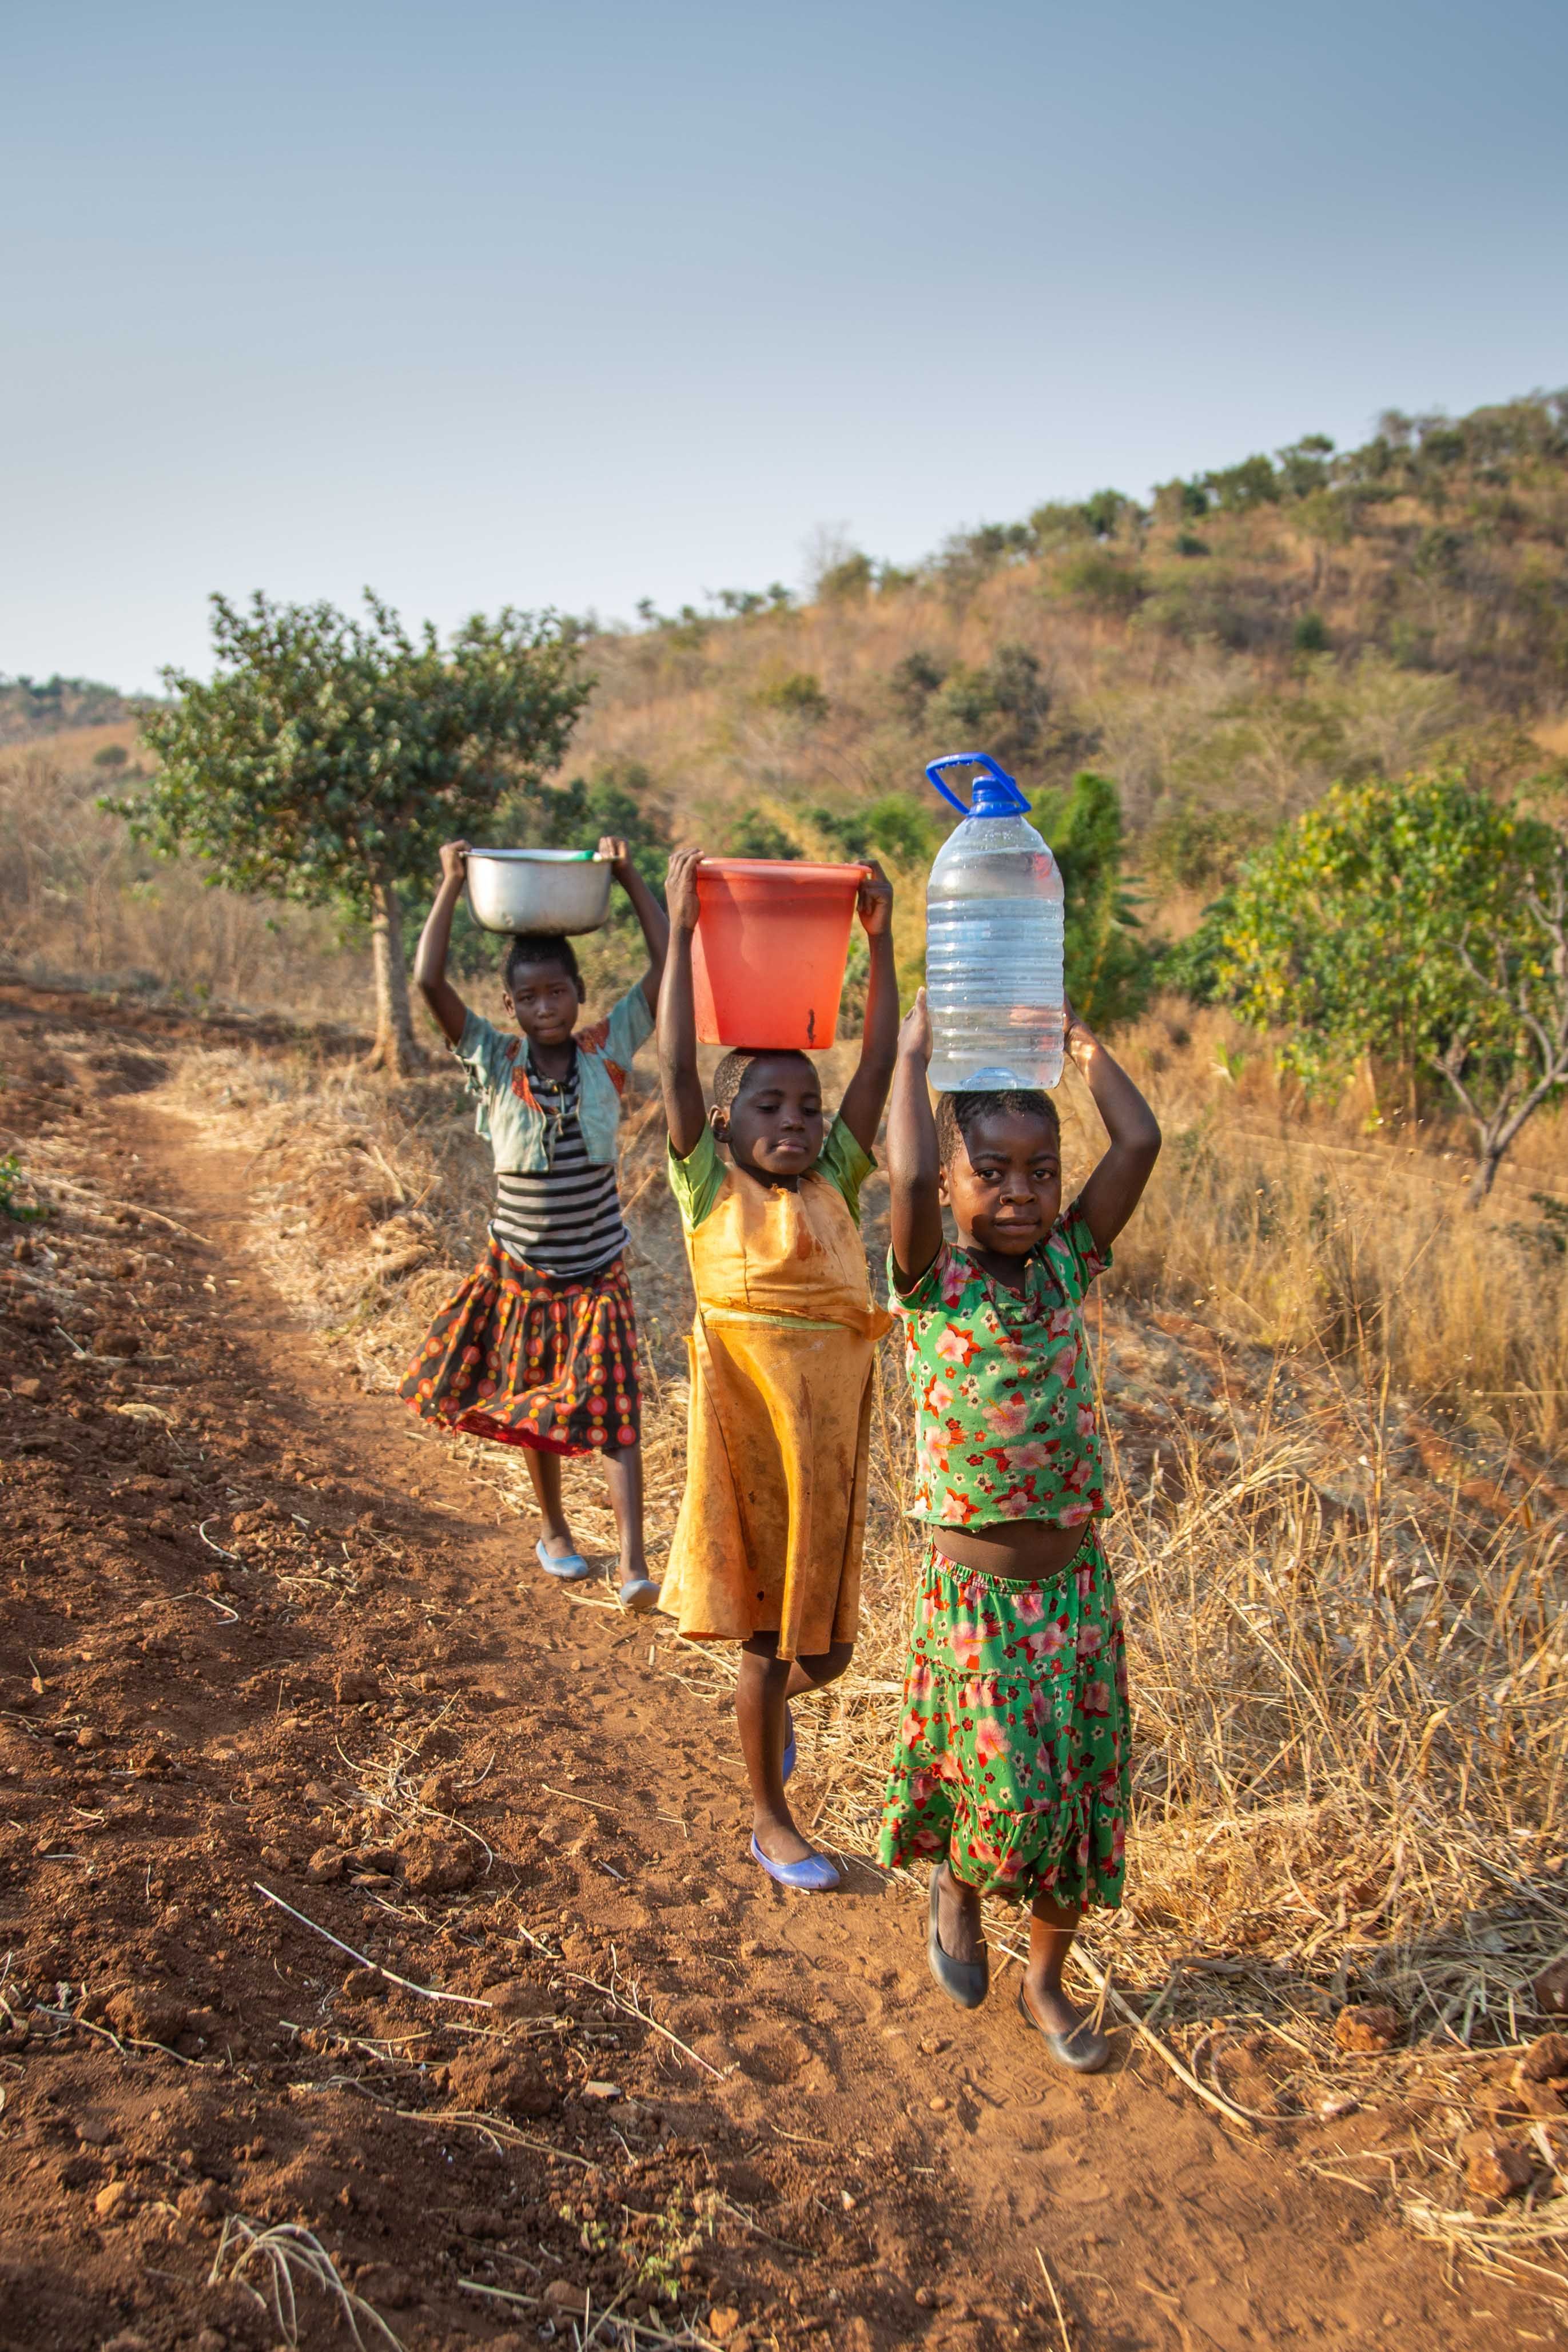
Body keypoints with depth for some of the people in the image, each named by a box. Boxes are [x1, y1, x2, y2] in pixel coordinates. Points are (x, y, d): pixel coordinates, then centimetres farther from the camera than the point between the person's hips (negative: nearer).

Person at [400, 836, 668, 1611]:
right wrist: (452, 887, -16)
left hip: (596, 1276, -1)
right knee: (532, 1410, 17)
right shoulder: (496, 1063, -8)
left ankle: (635, 1565, -10)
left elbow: (666, 965, -12)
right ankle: (554, 1528, 39)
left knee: (612, 1411, -9)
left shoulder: (607, 1052, -6)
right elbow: (429, 981, -19)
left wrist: (629, 877, -13)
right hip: (520, 1274, 1)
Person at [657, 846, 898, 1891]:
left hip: (832, 1427, 4)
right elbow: (678, 1069, -12)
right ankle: (771, 1820, 28)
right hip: (748, 1420, -4)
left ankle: (775, 1701, 50)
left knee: (825, 1643, 14)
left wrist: (880, 940, 1)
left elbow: (879, 1066, 3)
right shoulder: (710, 1185, -3)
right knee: (765, 1633, 9)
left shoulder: (835, 1182, 6)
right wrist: (682, 932, -13)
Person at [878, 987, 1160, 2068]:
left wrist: (1083, 1045, 0)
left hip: (1076, 1578, 4)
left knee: (1078, 1792, 12)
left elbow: (1141, 1144, -9)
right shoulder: (934, 1279, -10)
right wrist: (915, 1056, -19)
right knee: (1010, 1789, -3)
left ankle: (1047, 1980, 34)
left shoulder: (1069, 1262, 0)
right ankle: (956, 1885, 32)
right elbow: (909, 1178, -30)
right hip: (975, 1586, -4)